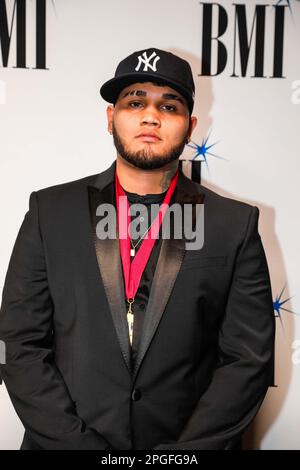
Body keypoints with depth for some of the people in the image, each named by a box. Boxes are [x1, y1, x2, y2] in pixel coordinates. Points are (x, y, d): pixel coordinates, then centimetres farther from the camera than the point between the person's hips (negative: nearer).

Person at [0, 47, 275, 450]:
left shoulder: (235, 224, -5)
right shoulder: (50, 211, -3)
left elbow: (249, 359, -6)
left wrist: (183, 451, -14)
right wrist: (81, 444, -12)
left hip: (189, 442, 0)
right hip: (63, 440, 1)